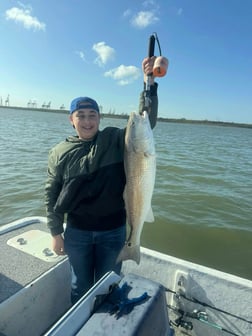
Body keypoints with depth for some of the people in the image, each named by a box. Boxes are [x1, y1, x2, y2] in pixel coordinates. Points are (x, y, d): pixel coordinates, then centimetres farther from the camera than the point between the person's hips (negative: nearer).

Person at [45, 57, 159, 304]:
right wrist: (55, 233, 0)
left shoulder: (115, 140, -5)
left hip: (114, 230, 0)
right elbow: (51, 194, -1)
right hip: (77, 232, 1)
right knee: (80, 287, 22)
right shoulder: (60, 153, -4)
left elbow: (145, 121, -15)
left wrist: (149, 83, -25)